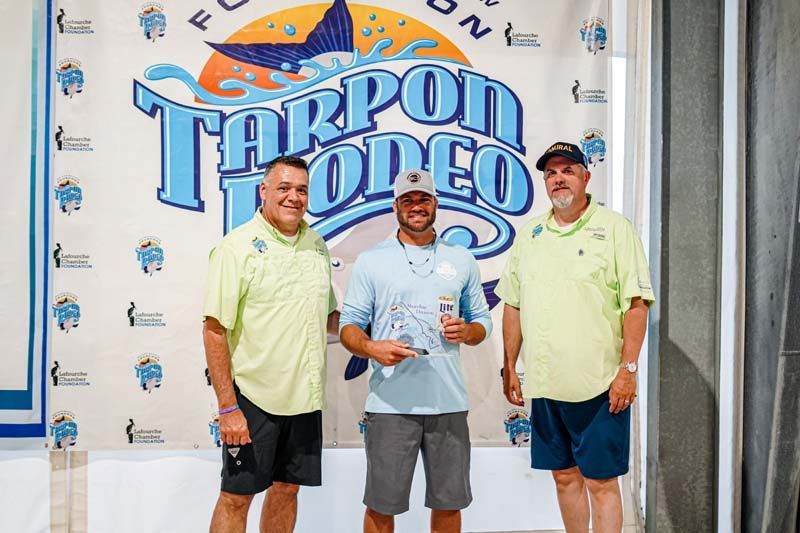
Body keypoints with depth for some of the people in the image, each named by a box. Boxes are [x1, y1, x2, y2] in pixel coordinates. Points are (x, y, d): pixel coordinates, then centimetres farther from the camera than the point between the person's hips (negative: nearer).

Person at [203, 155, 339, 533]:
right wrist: (228, 407, -17)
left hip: (305, 396, 6)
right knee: (236, 496, 5)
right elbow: (214, 331, -13)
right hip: (253, 396, -5)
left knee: (287, 489, 16)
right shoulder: (237, 247, -10)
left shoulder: (316, 245, 9)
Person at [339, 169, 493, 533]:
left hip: (449, 402, 2)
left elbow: (482, 320, 16)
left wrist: (467, 331, -7)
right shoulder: (370, 261, 4)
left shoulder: (462, 260, 11)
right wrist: (371, 348, -18)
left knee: (449, 503, 12)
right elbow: (349, 326, 3)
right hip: (391, 403, -2)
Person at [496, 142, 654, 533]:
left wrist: (628, 369, -13)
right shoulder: (529, 234, 11)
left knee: (601, 482, 2)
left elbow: (636, 303, -8)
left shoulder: (614, 228, -3)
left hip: (600, 385, -5)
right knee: (565, 476, 15)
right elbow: (513, 305, 14)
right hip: (544, 384, 5)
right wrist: (509, 367, 12)